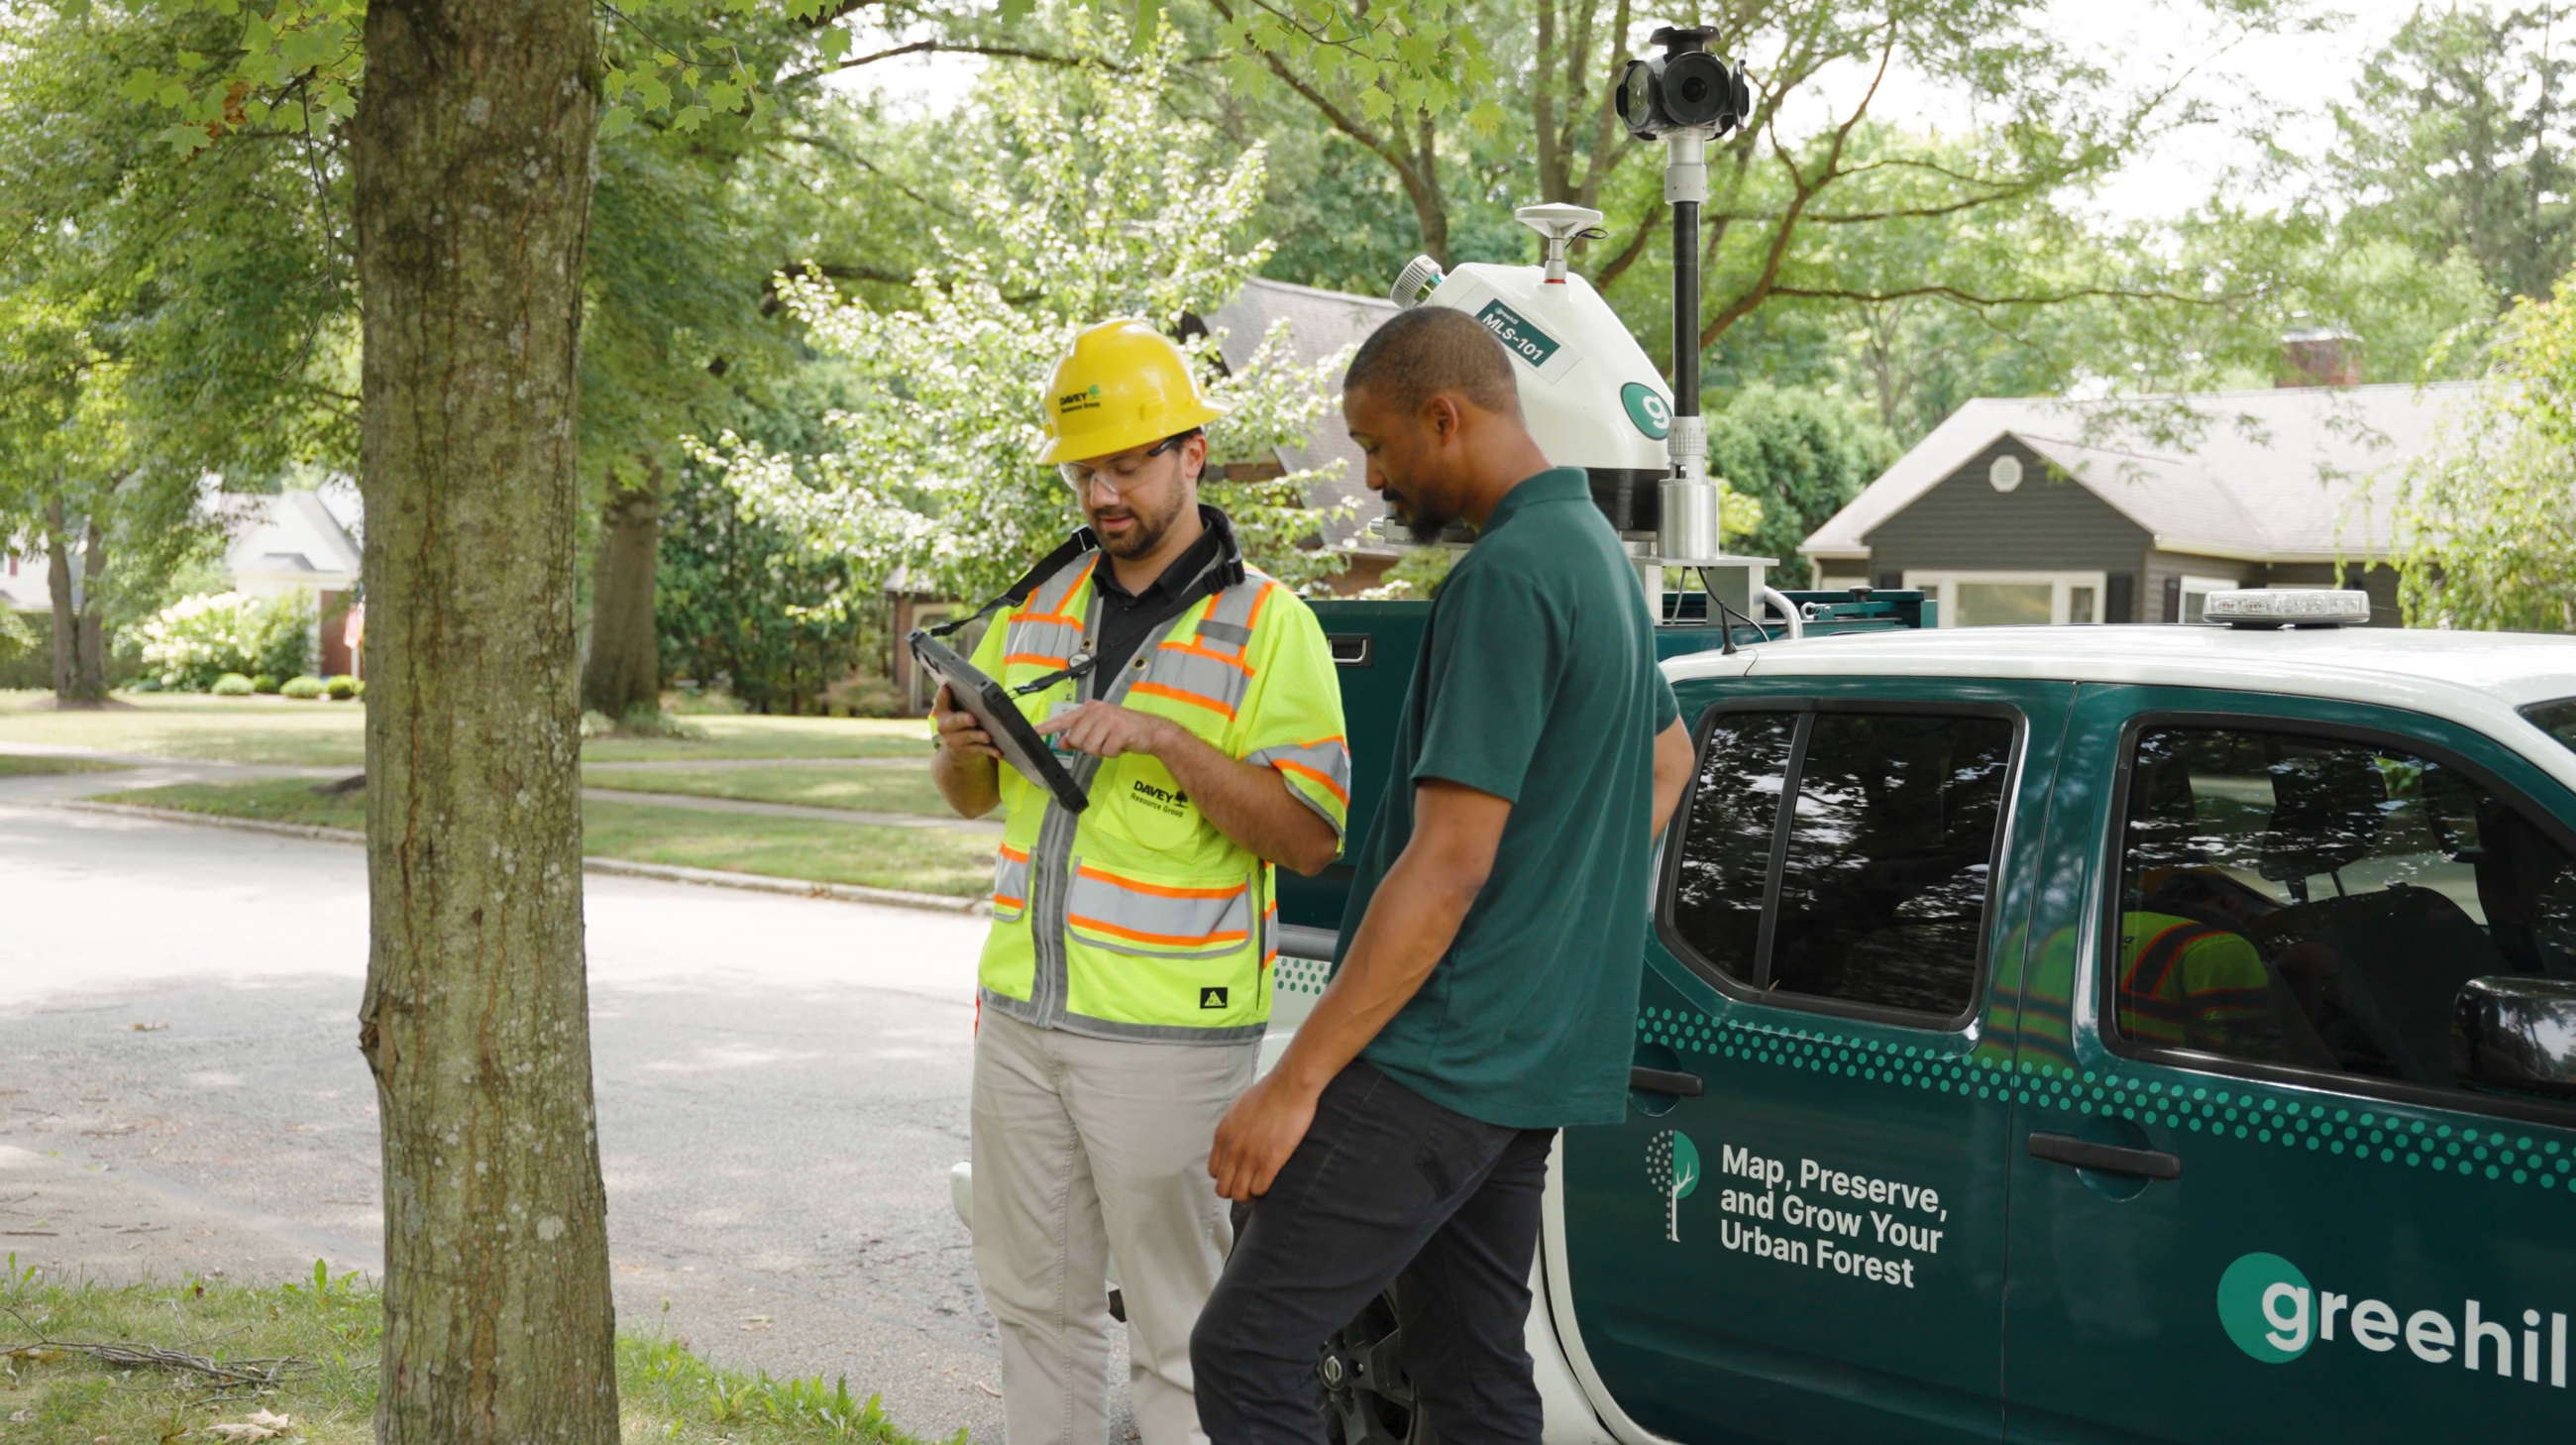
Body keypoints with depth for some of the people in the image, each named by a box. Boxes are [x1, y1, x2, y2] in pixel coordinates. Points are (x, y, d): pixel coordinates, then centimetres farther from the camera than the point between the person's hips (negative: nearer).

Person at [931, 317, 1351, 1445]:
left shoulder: (1264, 625, -7)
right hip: (1019, 1012, 6)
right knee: (1036, 1301, 16)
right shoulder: (1039, 603, 11)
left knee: (1180, 1331, 0)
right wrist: (959, 748, -6)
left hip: (1165, 1034, -6)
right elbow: (974, 798, 18)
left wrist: (1168, 740, -24)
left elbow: (1312, 837, -14)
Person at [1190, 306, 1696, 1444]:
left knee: (1246, 1351, -9)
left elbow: (1446, 868, -22)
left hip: (1447, 1055, -10)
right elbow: (1669, 759, 32)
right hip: (1534, 1046, 10)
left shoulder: (1505, 579, -17)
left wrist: (1297, 1080, -21)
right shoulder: (1596, 552, 15)